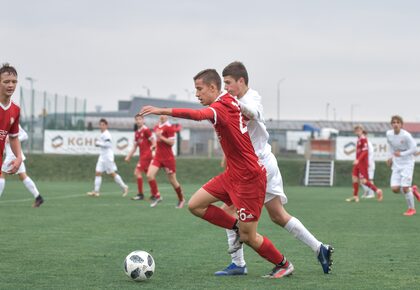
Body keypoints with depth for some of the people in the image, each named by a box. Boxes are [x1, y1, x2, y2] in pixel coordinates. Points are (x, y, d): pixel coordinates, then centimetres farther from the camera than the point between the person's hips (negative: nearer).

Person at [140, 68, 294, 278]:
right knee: (195, 205, 2)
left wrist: (163, 111, -47)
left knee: (248, 237, -1)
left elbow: (198, 115, -41)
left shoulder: (223, 107, -21)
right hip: (233, 173, 9)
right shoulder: (229, 102, 7)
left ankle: (283, 265, 20)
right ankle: (238, 228, 14)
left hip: (249, 178, -9)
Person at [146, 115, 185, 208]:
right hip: (158, 157, 6)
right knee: (150, 175, -13)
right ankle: (157, 196, -1)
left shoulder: (169, 127, -12)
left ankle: (181, 199, 22)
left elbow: (172, 142, -17)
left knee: (172, 181, 2)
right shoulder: (157, 127, 11)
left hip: (168, 158, -6)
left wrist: (161, 137, -23)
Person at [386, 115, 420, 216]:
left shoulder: (406, 135, -19)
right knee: (394, 189, -5)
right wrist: (391, 157, 9)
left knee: (405, 188, -12)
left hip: (407, 164, -5)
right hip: (396, 165, 5)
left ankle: (411, 208, 11)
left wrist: (401, 154, -22)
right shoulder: (389, 134, -2)